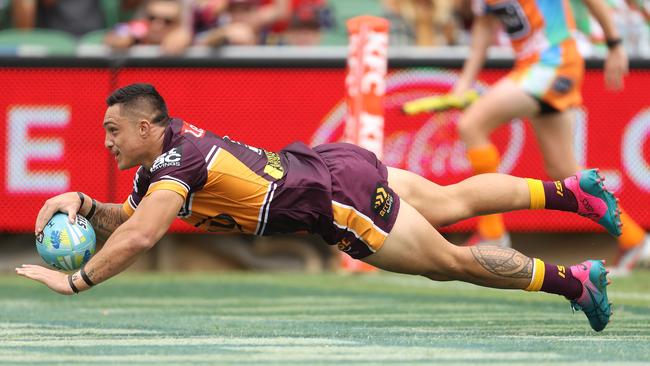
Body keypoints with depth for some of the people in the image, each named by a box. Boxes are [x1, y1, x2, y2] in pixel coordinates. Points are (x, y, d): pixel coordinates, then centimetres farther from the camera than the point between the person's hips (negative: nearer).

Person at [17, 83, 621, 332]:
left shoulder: (176, 165, -23)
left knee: (453, 261, 3)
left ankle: (575, 281, 13)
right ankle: (575, 191, 31)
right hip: (330, 163, 8)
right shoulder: (169, 143, 3)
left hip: (340, 199, -8)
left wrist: (76, 283, -31)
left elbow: (139, 238, -35)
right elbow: (125, 221, 10)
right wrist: (85, 206, -9)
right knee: (453, 201, 21)